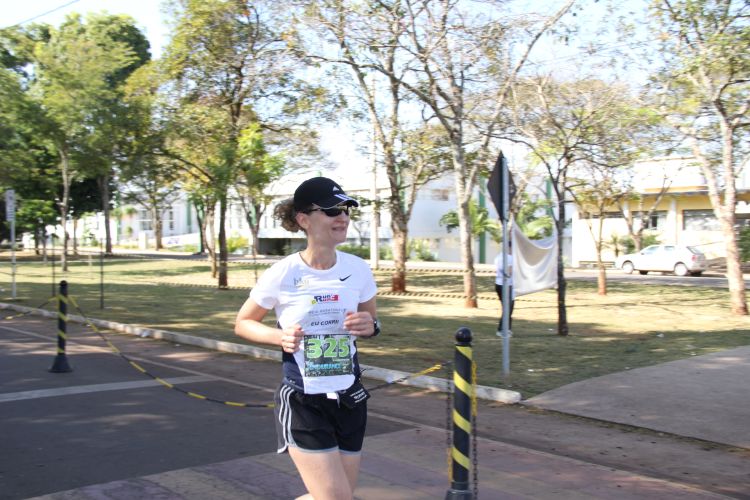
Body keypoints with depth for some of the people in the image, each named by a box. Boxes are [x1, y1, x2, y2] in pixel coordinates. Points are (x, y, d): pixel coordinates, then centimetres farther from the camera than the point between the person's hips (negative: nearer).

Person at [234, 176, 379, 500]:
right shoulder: (282, 274, -14)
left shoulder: (358, 269, -3)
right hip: (302, 402, -5)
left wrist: (370, 326, -10)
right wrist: (280, 336, -19)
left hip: (349, 399, 5)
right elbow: (243, 323, 0)